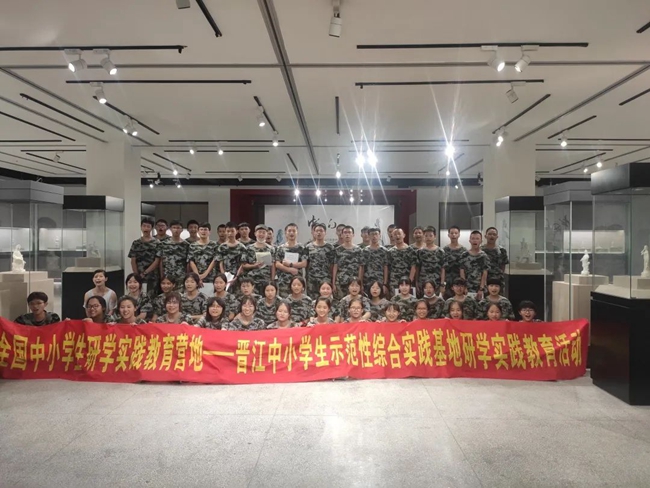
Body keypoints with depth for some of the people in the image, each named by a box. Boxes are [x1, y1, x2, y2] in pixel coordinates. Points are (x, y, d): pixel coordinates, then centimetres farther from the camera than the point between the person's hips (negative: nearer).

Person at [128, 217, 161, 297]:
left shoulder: (157, 243, 1)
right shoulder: (136, 243, 9)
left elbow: (157, 261, -4)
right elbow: (133, 261, 6)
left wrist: (144, 273, -10)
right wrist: (137, 275, -5)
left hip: (152, 278, -2)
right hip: (138, 277, 2)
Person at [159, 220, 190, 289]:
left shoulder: (186, 244, 3)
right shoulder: (164, 243, 6)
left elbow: (188, 263, 4)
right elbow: (161, 261, 7)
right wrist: (162, 277, 2)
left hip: (181, 278, -1)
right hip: (167, 278, 1)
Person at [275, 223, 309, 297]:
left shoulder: (302, 248, 6)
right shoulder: (280, 248, 7)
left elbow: (304, 264, -2)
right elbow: (277, 264, -1)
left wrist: (290, 264, -11)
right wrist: (290, 270, -13)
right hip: (283, 281, 0)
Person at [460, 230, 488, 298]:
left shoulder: (484, 256, 1)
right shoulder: (464, 255, 2)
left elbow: (484, 274, -2)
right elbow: (462, 273, 1)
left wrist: (481, 289, -9)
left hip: (479, 289, 0)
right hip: (467, 289, 0)